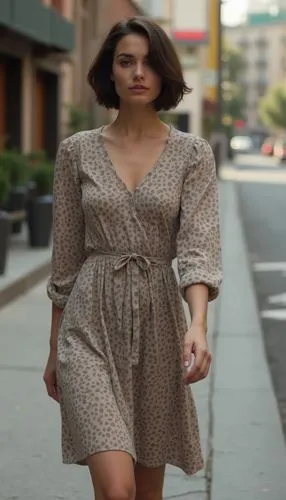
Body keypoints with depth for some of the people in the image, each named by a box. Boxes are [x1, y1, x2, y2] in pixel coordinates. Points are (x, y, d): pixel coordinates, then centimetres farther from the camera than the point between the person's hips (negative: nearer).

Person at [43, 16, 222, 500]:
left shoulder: (193, 153, 0)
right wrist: (54, 349, 8)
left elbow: (198, 246, -12)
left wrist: (198, 324, -29)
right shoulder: (77, 151, 2)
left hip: (158, 320, 1)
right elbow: (65, 255, 6)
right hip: (92, 322, -1)